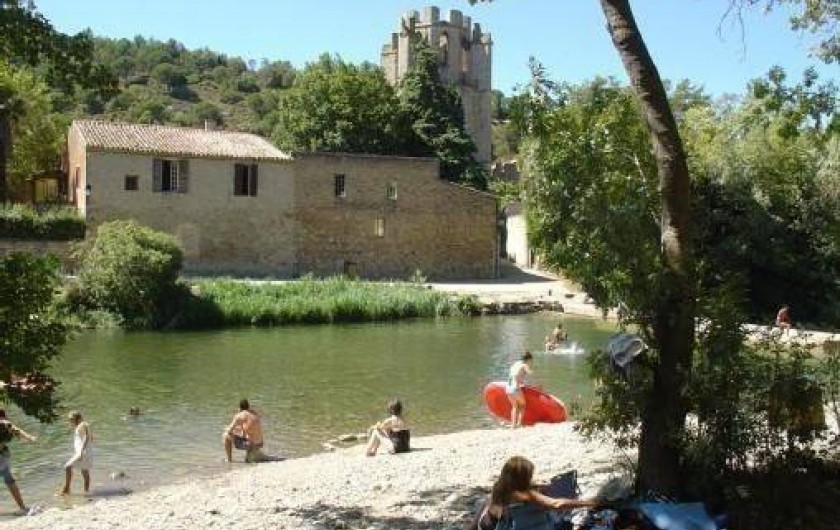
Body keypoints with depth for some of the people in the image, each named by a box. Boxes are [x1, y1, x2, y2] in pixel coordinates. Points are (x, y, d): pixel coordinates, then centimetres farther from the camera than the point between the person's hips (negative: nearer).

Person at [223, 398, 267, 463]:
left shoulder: (239, 415, -8)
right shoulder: (255, 413, 11)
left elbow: (230, 430, -5)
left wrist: (227, 430, 18)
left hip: (248, 444, -6)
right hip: (259, 444, 6)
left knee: (226, 435, 11)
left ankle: (229, 459, 15)